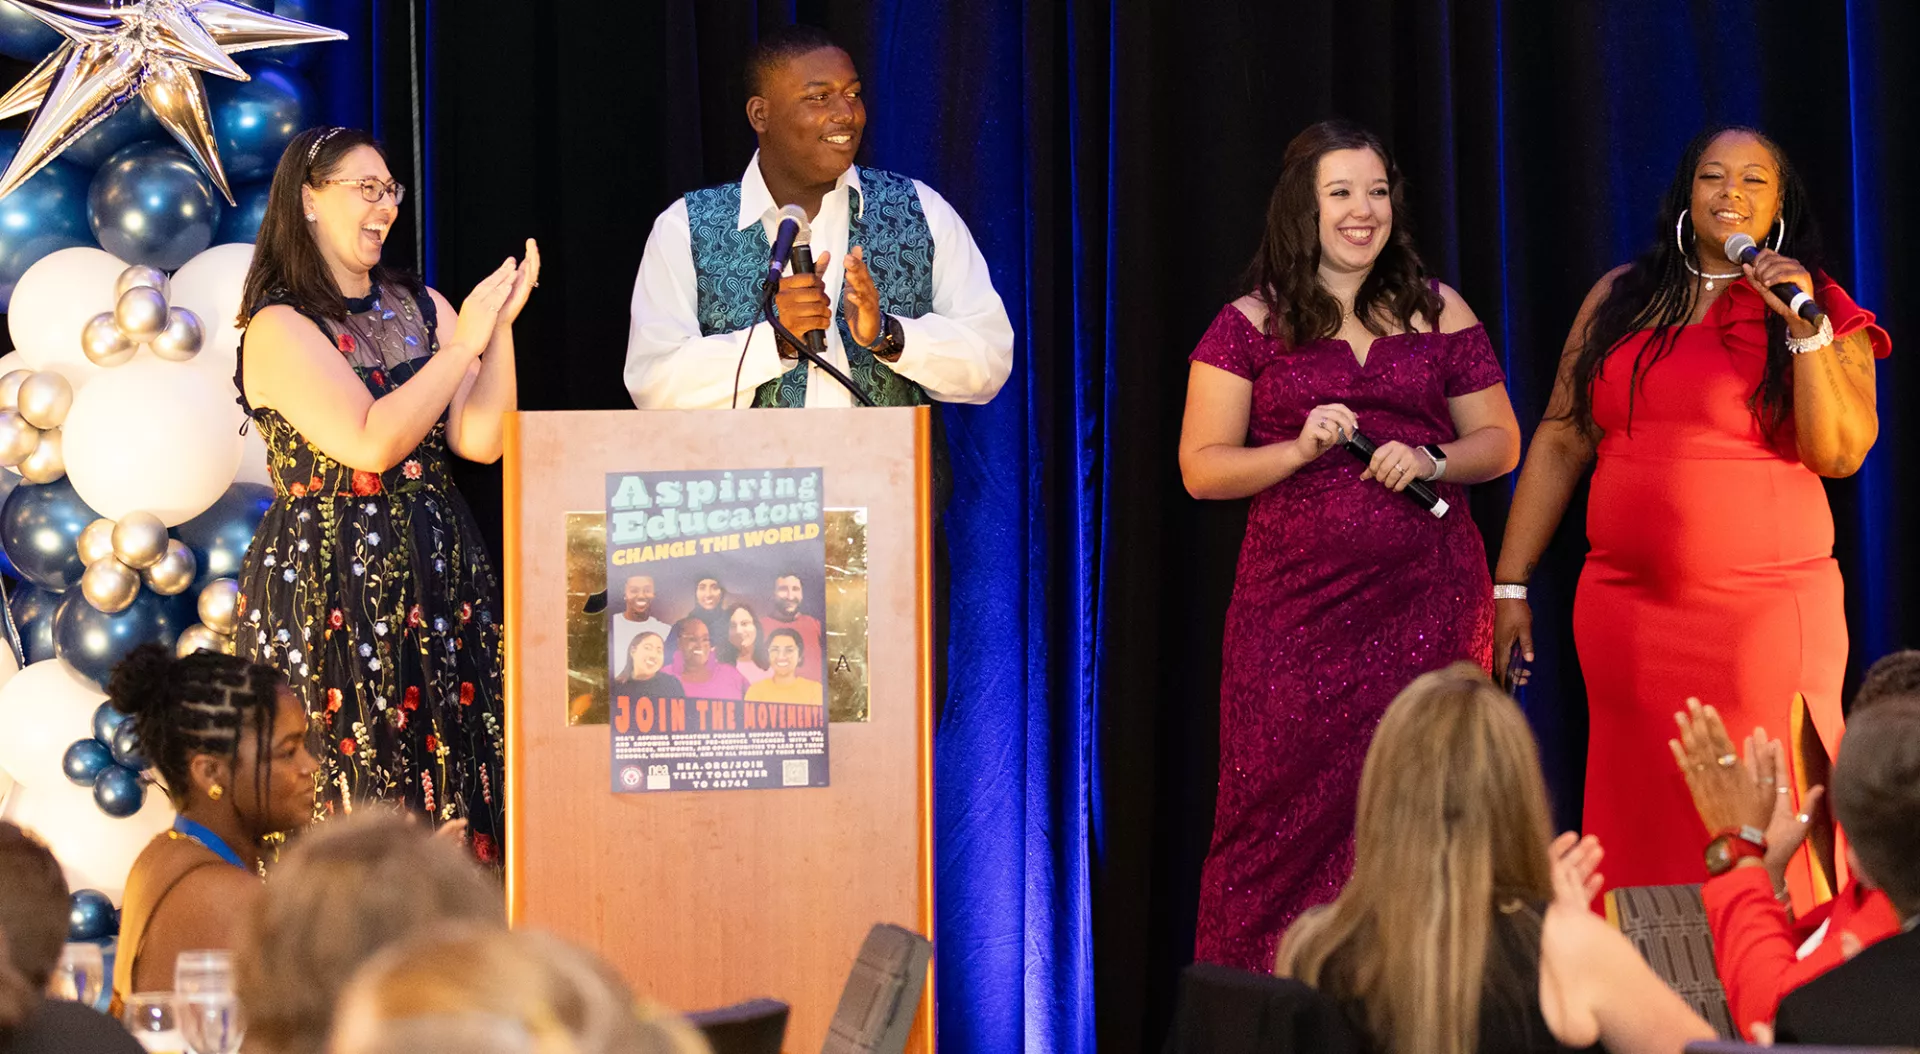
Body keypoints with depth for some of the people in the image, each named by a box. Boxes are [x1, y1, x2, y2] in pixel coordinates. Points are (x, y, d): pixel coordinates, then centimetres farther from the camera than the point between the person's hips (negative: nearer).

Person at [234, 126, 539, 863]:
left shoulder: (422, 307, 12)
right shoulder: (279, 328, -6)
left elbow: (480, 440, 3)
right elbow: (369, 443, -17)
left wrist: (500, 325, -6)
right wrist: (463, 344, -12)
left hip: (440, 578, 6)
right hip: (331, 590, -6)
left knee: (456, 793, 2)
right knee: (353, 808, -5)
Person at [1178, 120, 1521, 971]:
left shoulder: (1438, 313, 11)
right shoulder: (1250, 326, 6)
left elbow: (1499, 440, 15)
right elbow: (1202, 468, 4)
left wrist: (1431, 461, -6)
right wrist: (1298, 451, -13)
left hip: (1425, 597, 1)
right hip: (1297, 601, -1)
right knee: (1293, 802, -6)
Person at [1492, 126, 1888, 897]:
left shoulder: (1824, 313, 5)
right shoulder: (1620, 299, 12)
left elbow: (1840, 453, -7)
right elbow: (1559, 443, 13)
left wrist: (1804, 328, -15)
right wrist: (1510, 584, 9)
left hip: (1765, 609, -3)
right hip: (1624, 600, 3)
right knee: (1637, 828, 3)